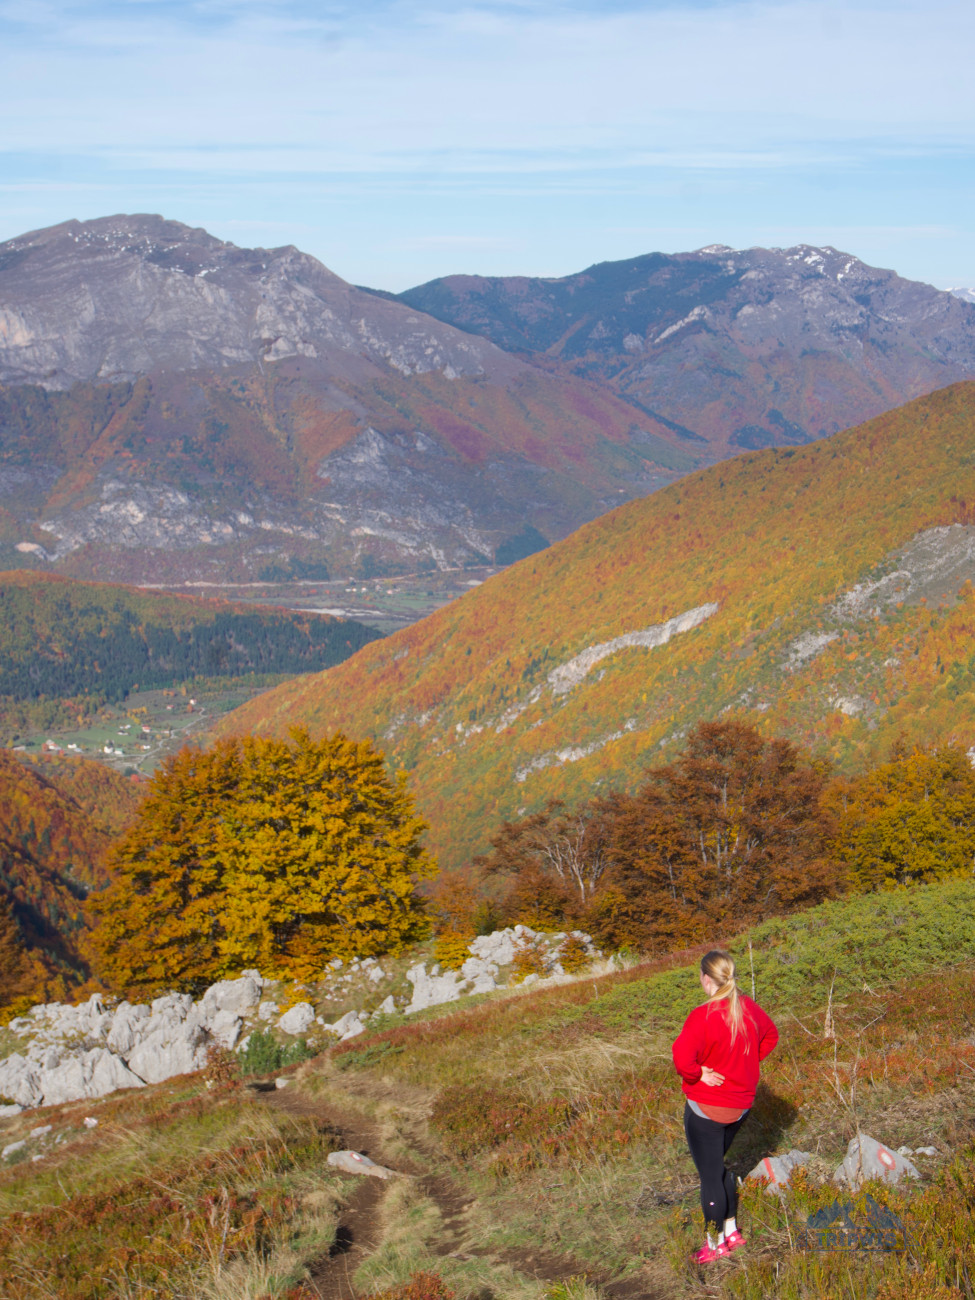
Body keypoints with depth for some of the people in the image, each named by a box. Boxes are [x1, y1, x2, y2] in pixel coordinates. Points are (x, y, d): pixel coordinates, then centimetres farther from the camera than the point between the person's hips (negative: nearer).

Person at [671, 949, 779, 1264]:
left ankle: (716, 1243, 21)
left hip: (706, 1108, -7)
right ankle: (732, 1231, 35)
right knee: (720, 1166, 26)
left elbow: (682, 1058, -34)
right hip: (741, 1105, 7)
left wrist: (697, 1075, -15)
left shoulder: (703, 1016, -25)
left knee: (709, 1175, 8)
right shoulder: (749, 1008, -3)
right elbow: (770, 1036, 16)